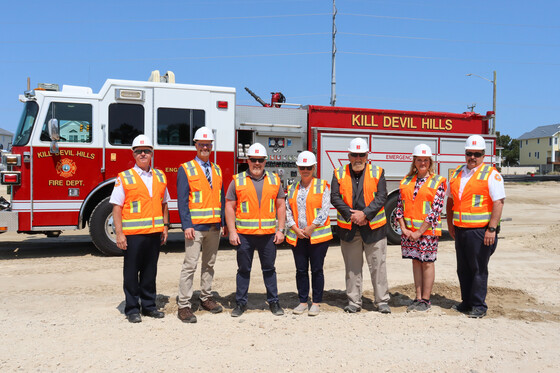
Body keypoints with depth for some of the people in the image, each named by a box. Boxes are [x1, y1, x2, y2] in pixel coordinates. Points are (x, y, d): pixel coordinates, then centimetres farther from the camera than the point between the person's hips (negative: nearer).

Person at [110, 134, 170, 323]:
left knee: (150, 270, 12)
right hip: (132, 234, -4)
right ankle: (132, 309, 14)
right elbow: (117, 207, -6)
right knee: (131, 272, 4)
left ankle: (149, 305, 24)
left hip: (154, 232, 4)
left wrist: (165, 226, 11)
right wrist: (119, 233, -12)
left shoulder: (160, 177, 11)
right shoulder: (124, 178, -2)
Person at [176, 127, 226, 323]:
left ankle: (206, 297, 27)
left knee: (209, 264, 14)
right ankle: (184, 306, -1)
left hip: (214, 226, 5)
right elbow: (182, 200, -7)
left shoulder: (217, 170, 14)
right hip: (195, 226, -5)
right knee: (190, 265, -6)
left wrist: (224, 223, 8)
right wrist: (186, 225, -15)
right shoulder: (186, 169, -1)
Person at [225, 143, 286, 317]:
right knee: (243, 269, 8)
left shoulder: (274, 180, 8)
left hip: (268, 234, 1)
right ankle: (241, 303, 19)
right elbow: (230, 207, 1)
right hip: (244, 234, -1)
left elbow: (281, 206, 9)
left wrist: (280, 229, 2)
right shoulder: (237, 180, 2)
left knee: (269, 269, 10)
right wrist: (232, 231, -6)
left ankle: (273, 301, 21)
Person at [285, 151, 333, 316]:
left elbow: (324, 211, -7)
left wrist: (310, 228, -12)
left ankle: (316, 303, 13)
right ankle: (303, 301, 18)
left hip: (318, 235, -3)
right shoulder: (292, 189, 13)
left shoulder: (322, 186, 1)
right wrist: (296, 229, -7)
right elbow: (288, 211, 7)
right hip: (297, 237, 4)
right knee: (301, 270, 8)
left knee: (316, 270, 2)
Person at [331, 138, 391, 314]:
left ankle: (382, 301, 14)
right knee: (352, 267, 10)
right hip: (348, 228, 1)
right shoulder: (339, 174, 6)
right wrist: (351, 215, -13)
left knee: (378, 266, 3)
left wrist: (364, 214, -16)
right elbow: (335, 197, -2)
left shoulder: (377, 172, 3)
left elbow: (381, 197, -6)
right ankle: (354, 301, 20)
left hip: (373, 228, -1)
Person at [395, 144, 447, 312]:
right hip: (409, 230, 4)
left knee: (427, 262, 3)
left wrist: (419, 232, -14)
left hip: (428, 230, -4)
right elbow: (400, 206, 7)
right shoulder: (406, 181, 10)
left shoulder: (438, 182, -4)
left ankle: (425, 300, 13)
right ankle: (418, 298, 19)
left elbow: (435, 210, -11)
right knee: (416, 261, 10)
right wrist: (404, 228, -5)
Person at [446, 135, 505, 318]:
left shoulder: (491, 174, -6)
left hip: (480, 231, -6)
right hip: (460, 229, 6)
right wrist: (450, 224, 17)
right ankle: (466, 302, 25)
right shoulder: (457, 173, 13)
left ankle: (479, 306, 11)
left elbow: (498, 202, -13)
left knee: (478, 269, 1)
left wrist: (492, 229, -19)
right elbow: (450, 200, 20)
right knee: (463, 269, 13)